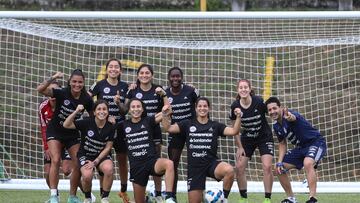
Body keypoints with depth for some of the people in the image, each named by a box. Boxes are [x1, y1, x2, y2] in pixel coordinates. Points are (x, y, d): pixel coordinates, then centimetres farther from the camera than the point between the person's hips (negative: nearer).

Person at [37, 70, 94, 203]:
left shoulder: (86, 100, -12)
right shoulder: (62, 93, -21)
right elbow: (40, 89, -33)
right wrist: (52, 78, -42)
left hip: (73, 134, 3)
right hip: (55, 131, -3)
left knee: (78, 165, -2)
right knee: (55, 161, -20)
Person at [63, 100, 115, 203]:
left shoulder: (110, 127, -6)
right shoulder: (87, 122, -12)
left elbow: (107, 148, -3)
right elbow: (66, 125, -18)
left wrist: (95, 162, -12)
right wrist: (76, 111, -31)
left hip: (102, 156, 1)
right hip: (85, 155, -1)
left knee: (109, 169, -32)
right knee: (87, 176, -30)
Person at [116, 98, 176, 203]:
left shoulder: (148, 121, 2)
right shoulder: (124, 125, 8)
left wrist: (164, 95, -15)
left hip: (152, 160, -3)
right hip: (136, 166, 3)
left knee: (169, 164, -38)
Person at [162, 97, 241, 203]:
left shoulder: (215, 126, 6)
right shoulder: (188, 124, 8)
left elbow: (233, 131, -4)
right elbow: (168, 128, 2)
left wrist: (238, 117, -19)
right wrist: (165, 115, -15)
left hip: (212, 163, -1)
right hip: (194, 167, 1)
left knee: (229, 170, -35)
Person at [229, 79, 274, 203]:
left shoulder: (259, 102, -22)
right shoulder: (235, 106, -14)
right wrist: (239, 147, -3)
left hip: (264, 137, -3)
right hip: (247, 139, 3)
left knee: (267, 166, -17)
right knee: (239, 167, -6)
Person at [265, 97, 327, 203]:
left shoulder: (289, 114, -25)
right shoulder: (276, 126, 0)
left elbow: (293, 118, -52)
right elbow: (282, 144, 14)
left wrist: (290, 117, -78)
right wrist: (279, 162, 0)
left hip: (316, 142, -9)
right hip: (301, 147, 9)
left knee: (308, 163, -38)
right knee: (279, 169, 6)